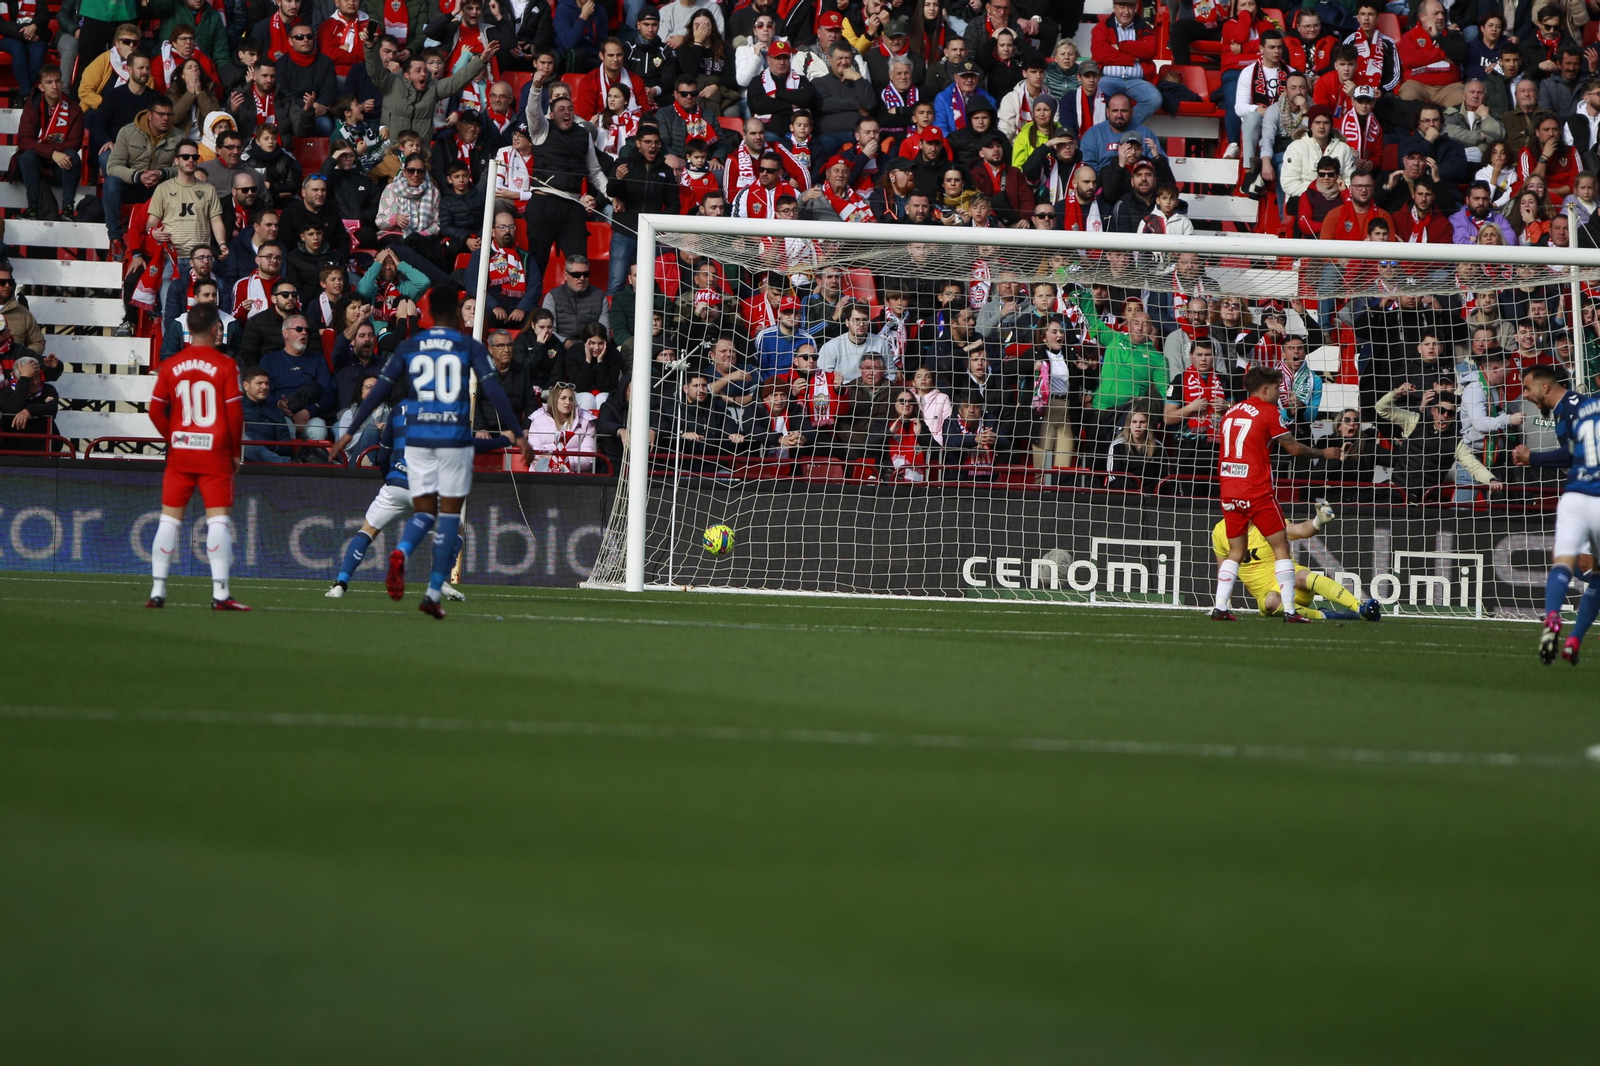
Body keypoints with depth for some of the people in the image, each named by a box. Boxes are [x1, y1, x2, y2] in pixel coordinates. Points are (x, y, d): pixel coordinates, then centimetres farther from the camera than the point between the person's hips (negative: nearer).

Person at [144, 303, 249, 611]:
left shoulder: (170, 366, 3)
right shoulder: (225, 366, -7)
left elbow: (156, 410, 3)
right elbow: (235, 413, -8)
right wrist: (236, 452, 3)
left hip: (180, 452, 3)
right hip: (215, 453, -3)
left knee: (170, 519, 9)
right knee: (219, 519, -2)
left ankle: (158, 589, 8)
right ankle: (220, 593, -8)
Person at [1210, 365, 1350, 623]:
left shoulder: (1231, 412, 14)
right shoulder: (1267, 411, -5)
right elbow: (1294, 449, -1)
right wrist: (1324, 453, 14)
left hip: (1229, 491, 6)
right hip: (1257, 492, -6)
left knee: (1236, 551, 14)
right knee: (1281, 546, 2)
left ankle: (1220, 607, 3)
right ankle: (1289, 609, -3)